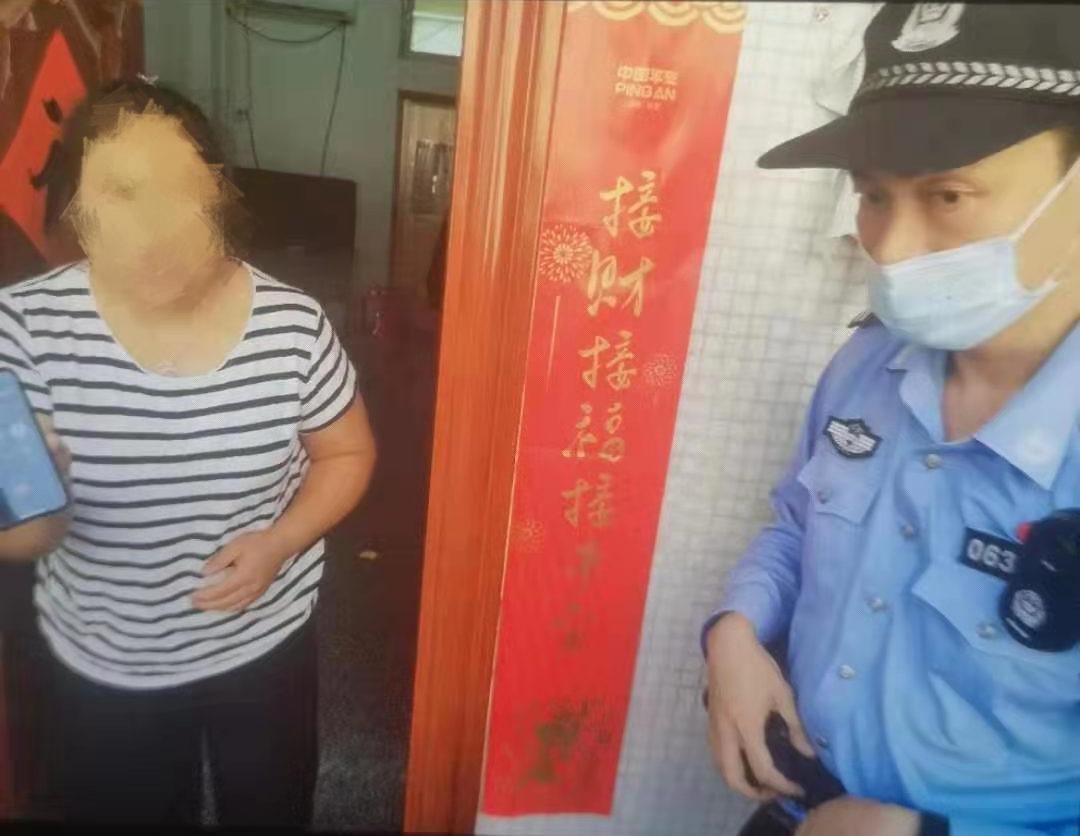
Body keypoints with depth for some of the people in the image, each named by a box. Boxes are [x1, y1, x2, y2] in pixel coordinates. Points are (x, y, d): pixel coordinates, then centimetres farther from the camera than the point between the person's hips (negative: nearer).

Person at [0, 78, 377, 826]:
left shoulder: (292, 324, -19)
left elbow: (348, 454, -5)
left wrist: (279, 543, -20)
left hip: (264, 643, 0)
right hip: (101, 663, 1)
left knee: (271, 811, 26)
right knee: (124, 816, 28)